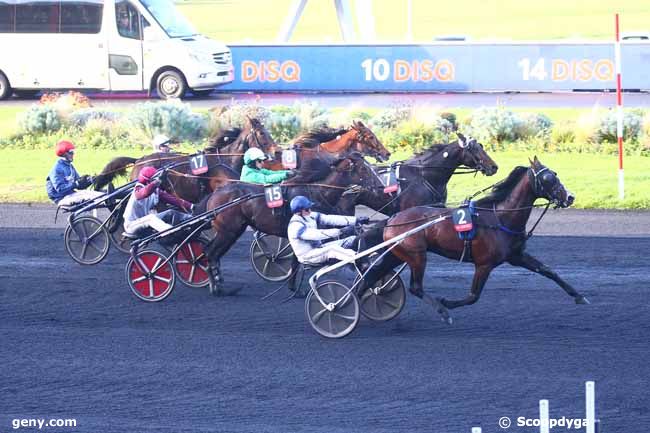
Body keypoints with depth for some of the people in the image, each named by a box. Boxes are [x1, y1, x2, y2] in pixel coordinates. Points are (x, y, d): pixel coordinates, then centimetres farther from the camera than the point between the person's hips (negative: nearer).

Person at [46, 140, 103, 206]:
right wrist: (76, 184, -29)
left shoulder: (70, 166, 15)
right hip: (63, 198, -9)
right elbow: (60, 189, -22)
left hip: (71, 194, 9)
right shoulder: (57, 169, -13)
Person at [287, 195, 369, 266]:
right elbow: (316, 234, -34)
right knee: (332, 249, -38)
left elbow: (330, 219, -3)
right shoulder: (295, 226, -23)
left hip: (318, 248, 9)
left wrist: (356, 220, -11)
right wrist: (340, 231, -41)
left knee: (353, 239, -3)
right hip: (307, 257, -9)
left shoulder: (311, 216, 2)